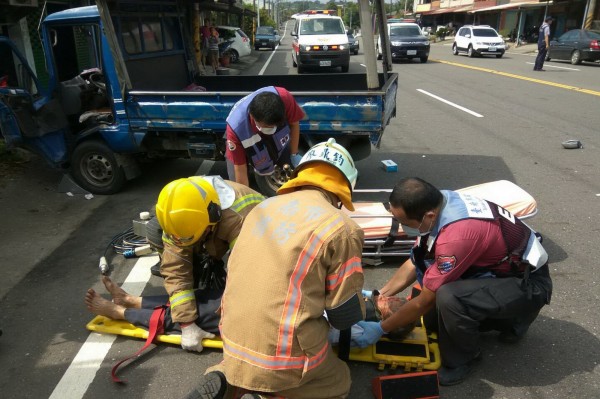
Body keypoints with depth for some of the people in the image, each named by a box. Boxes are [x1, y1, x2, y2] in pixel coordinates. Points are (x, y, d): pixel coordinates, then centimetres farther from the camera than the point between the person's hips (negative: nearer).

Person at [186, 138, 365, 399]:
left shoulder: (262, 207, 4)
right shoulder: (341, 228, -13)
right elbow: (346, 313, -6)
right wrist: (367, 329, 18)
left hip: (234, 342, 6)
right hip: (285, 356, -5)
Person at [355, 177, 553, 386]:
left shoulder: (458, 235, -36)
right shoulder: (438, 204, -11)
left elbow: (425, 300, -24)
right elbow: (415, 262, 4)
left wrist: (381, 328, -12)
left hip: (529, 283, -8)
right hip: (499, 270, 9)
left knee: (448, 298, -34)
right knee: (433, 318, 8)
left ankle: (460, 360, -4)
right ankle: (508, 319, 22)